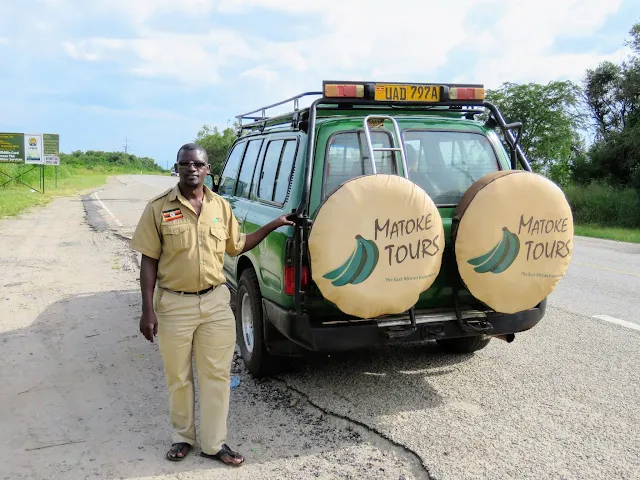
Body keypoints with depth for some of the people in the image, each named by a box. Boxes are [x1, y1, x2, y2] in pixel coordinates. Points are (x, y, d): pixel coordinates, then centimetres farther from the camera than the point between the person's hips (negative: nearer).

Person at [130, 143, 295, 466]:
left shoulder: (221, 206, 3)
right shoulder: (158, 208, -7)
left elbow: (237, 246, 16)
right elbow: (149, 261, -5)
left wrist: (273, 225, 9)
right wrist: (147, 310, -8)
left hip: (216, 302, 3)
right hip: (174, 304, -2)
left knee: (216, 375, 8)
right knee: (178, 377, 13)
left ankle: (214, 443, 23)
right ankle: (183, 436, 34)